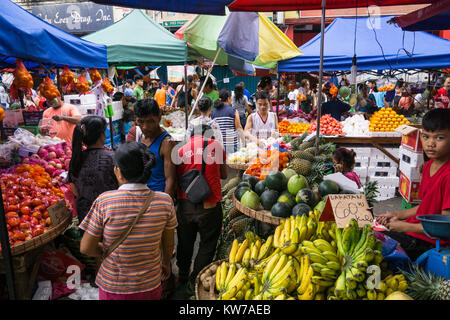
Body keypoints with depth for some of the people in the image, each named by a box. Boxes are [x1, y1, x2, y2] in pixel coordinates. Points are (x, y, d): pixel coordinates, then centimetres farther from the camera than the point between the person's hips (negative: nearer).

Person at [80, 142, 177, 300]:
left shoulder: (104, 201, -23)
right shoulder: (164, 201, -17)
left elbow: (86, 248, -14)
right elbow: (168, 244, -3)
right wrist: (166, 263, 17)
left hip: (113, 288, -1)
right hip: (151, 287, 2)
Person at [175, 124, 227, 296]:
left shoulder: (182, 149, 3)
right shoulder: (216, 145, -1)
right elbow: (223, 175, 10)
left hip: (185, 205, 3)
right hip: (209, 206, -3)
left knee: (185, 243, 22)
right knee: (207, 245, 16)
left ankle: (183, 276, 41)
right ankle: (195, 282, 25)